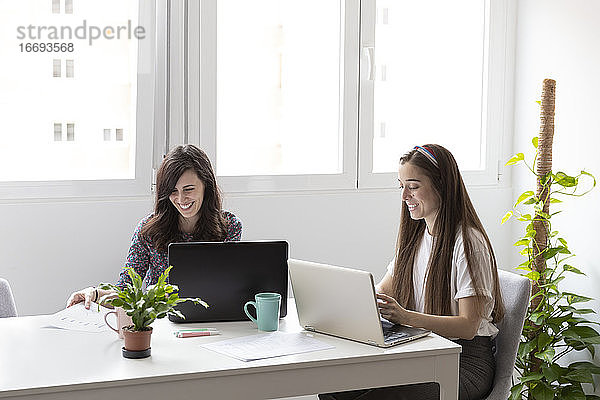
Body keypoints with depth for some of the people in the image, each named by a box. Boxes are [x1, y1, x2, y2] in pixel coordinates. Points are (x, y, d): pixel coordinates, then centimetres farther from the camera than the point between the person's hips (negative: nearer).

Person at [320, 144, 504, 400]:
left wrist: (405, 317, -33)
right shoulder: (415, 235, 12)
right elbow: (382, 292, 15)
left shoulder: (468, 243, -13)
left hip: (466, 362, -6)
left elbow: (468, 326, -19)